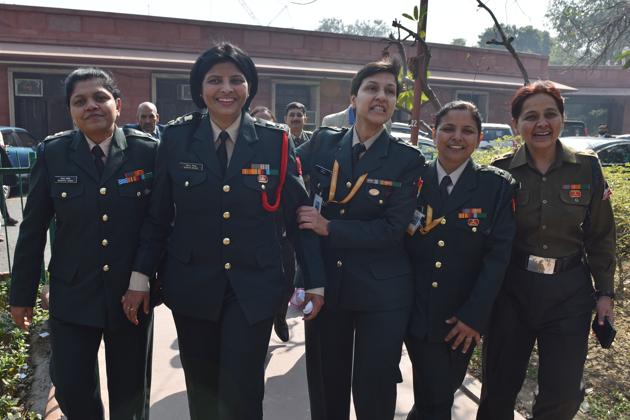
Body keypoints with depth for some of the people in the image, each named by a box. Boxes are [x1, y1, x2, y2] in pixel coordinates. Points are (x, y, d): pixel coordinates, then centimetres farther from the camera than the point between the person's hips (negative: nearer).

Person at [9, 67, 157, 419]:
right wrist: (22, 294, 5)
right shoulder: (52, 153, -3)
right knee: (71, 390, 11)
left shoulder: (147, 150, -7)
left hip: (133, 294, 0)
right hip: (73, 296, 1)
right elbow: (33, 229, 1)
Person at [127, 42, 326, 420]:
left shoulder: (276, 141, -4)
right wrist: (141, 274, 1)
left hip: (254, 287, -1)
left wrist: (315, 281, -3)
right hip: (192, 285, 2)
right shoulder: (177, 138, -1)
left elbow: (298, 215, -2)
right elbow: (158, 215, 3)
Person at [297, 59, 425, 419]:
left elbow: (392, 229, -13)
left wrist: (329, 227, -17)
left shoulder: (408, 160, -7)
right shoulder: (322, 143, 0)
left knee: (374, 390, 11)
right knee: (325, 385, 17)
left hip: (382, 292, -2)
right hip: (323, 284, 2)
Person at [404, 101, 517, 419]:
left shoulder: (498, 186, -4)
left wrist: (475, 314, -13)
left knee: (443, 392, 16)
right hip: (417, 312, 0)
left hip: (464, 318, 0)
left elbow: (499, 254, -9)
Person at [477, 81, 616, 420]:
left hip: (569, 291, 1)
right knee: (498, 388, 11)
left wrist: (605, 292, 4)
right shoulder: (501, 172, -5)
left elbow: (601, 236, 5)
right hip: (512, 290, 0)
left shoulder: (587, 167, -2)